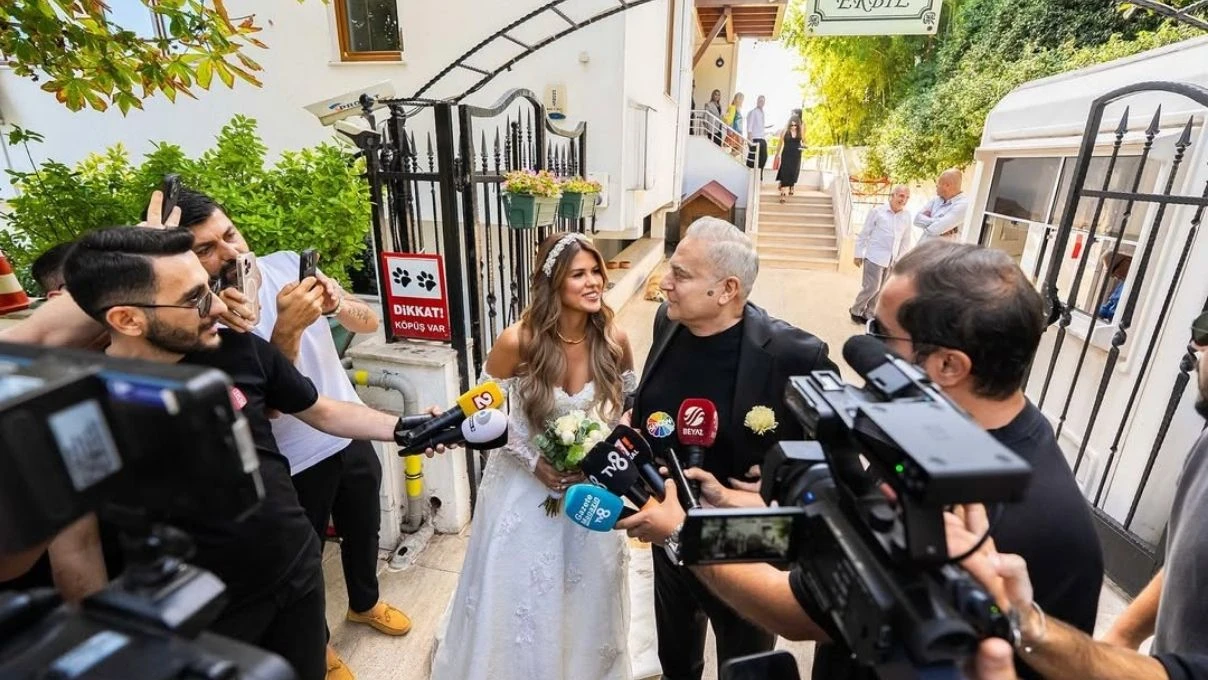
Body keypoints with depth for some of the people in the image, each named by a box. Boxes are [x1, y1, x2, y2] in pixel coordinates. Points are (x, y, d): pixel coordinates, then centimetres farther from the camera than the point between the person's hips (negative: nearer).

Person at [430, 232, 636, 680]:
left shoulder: (614, 341, -16)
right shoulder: (517, 341, -23)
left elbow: (628, 403, 1)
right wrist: (535, 462, -15)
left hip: (590, 480, 3)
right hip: (524, 482, -2)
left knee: (586, 585, 22)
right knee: (519, 589, 17)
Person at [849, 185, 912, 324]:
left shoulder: (907, 215, 4)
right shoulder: (877, 211, -7)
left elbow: (906, 239, 10)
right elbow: (864, 234, -3)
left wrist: (902, 259, 9)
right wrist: (858, 254, -2)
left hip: (892, 260, 5)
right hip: (875, 257, -5)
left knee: (881, 290, 10)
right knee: (871, 287, -4)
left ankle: (868, 314, 25)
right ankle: (856, 310, 17)